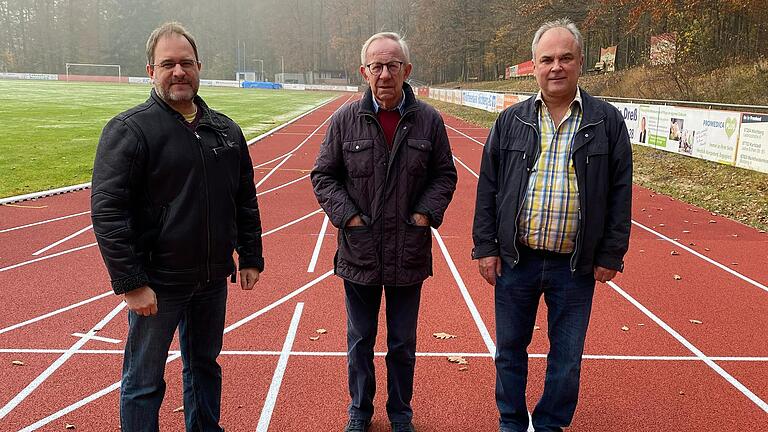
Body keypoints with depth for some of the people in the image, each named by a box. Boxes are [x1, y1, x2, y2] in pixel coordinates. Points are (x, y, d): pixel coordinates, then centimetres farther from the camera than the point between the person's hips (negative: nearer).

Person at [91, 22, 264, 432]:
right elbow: (107, 211, -16)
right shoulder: (129, 129, -11)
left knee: (205, 366, 21)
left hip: (213, 279, 5)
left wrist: (251, 258, 9)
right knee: (144, 382, 8)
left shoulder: (225, 130, 6)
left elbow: (245, 200, 12)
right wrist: (131, 283, -19)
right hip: (157, 282, -5)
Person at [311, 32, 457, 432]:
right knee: (360, 341, 16)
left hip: (409, 254, 0)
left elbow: (445, 174, 6)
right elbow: (323, 175, 2)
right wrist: (347, 215, -10)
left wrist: (426, 213, -7)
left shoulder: (428, 120, -2)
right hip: (359, 253, 0)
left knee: (403, 343, 16)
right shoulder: (345, 119, -4)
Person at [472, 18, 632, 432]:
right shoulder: (511, 121, 3)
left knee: (566, 356, 12)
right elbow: (488, 187, 3)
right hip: (515, 260, 1)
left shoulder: (607, 121, 0)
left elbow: (620, 192, 1)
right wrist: (485, 246, -1)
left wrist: (610, 254, -2)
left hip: (575, 266, -1)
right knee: (510, 350, 14)